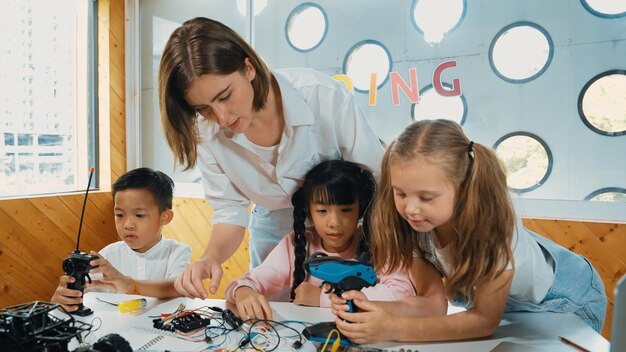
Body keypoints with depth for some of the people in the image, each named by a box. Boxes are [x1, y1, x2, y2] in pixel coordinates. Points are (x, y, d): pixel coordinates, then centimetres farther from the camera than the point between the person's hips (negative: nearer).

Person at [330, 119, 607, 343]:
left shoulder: (490, 223, -38)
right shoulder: (417, 220, -25)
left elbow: (485, 320, -31)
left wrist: (393, 329, -42)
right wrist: (371, 309, -39)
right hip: (497, 295, 3)